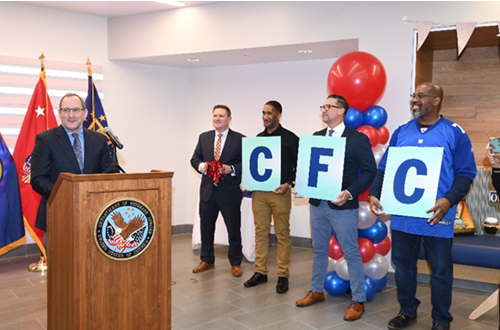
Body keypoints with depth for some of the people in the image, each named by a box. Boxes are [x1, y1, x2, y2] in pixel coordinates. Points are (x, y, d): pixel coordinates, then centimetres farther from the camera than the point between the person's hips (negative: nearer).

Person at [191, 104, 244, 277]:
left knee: (233, 229, 7)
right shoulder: (204, 137, 10)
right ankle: (207, 260, 31)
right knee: (206, 227, 14)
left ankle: (235, 263, 23)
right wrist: (201, 166, -10)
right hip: (207, 190, 4)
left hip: (230, 192, -4)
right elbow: (195, 159, 11)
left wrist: (231, 169, -21)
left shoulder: (240, 139, -3)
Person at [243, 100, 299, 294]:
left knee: (282, 234, 2)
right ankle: (260, 272, 20)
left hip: (280, 192, -5)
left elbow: (299, 166, -3)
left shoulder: (290, 138, -3)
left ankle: (283, 276, 11)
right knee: (260, 232, 9)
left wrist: (288, 184, -16)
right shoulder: (258, 138, 13)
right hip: (259, 191, 5)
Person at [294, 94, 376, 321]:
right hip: (317, 203, 6)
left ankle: (358, 301, 20)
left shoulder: (358, 139, -8)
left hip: (342, 206, -6)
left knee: (351, 254, 5)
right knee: (319, 250, 19)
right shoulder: (316, 137, 10)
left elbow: (369, 171, -10)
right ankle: (316, 291, 36)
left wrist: (349, 193, -21)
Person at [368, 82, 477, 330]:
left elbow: (466, 173, -5)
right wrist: (373, 194, -6)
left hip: (436, 216, -3)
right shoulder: (401, 132, 9)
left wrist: (448, 201, -20)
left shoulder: (455, 133, -1)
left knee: (441, 269, 9)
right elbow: (384, 168, 9)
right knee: (403, 263, 14)